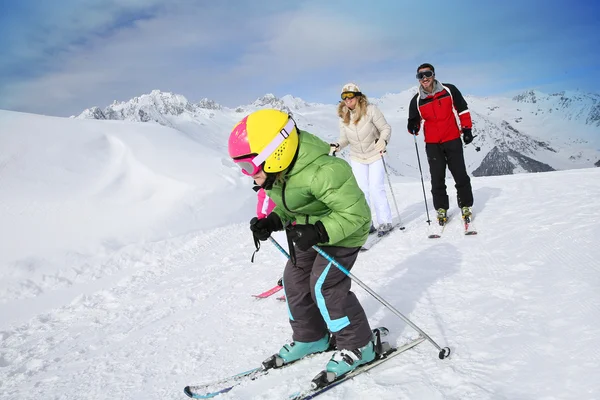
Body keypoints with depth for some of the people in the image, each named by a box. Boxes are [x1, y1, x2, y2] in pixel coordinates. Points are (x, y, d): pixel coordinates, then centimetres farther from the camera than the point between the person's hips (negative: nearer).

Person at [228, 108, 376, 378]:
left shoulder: (321, 173, -38)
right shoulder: (276, 174, -9)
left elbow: (354, 212, -33)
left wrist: (319, 233, -42)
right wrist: (272, 222, -11)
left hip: (344, 231, -9)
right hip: (313, 232, 9)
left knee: (325, 285, -15)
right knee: (294, 279, 8)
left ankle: (358, 346, 5)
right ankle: (310, 338, 28)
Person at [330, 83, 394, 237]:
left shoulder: (370, 109, -17)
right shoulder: (343, 115, -4)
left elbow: (385, 128, -12)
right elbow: (345, 137, 4)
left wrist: (383, 140, -31)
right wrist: (337, 146, -15)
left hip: (375, 154, -4)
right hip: (357, 158, 4)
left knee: (376, 188, -8)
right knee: (361, 191, 2)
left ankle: (385, 222, 6)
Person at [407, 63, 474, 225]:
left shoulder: (449, 90, -3)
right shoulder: (417, 100, 1)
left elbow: (462, 109, 5)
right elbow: (415, 120, 10)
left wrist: (467, 129, 0)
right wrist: (413, 127, -13)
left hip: (453, 140, -1)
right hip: (432, 145, 1)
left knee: (460, 175, 3)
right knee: (437, 179, 4)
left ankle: (465, 206, 18)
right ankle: (441, 209, 16)